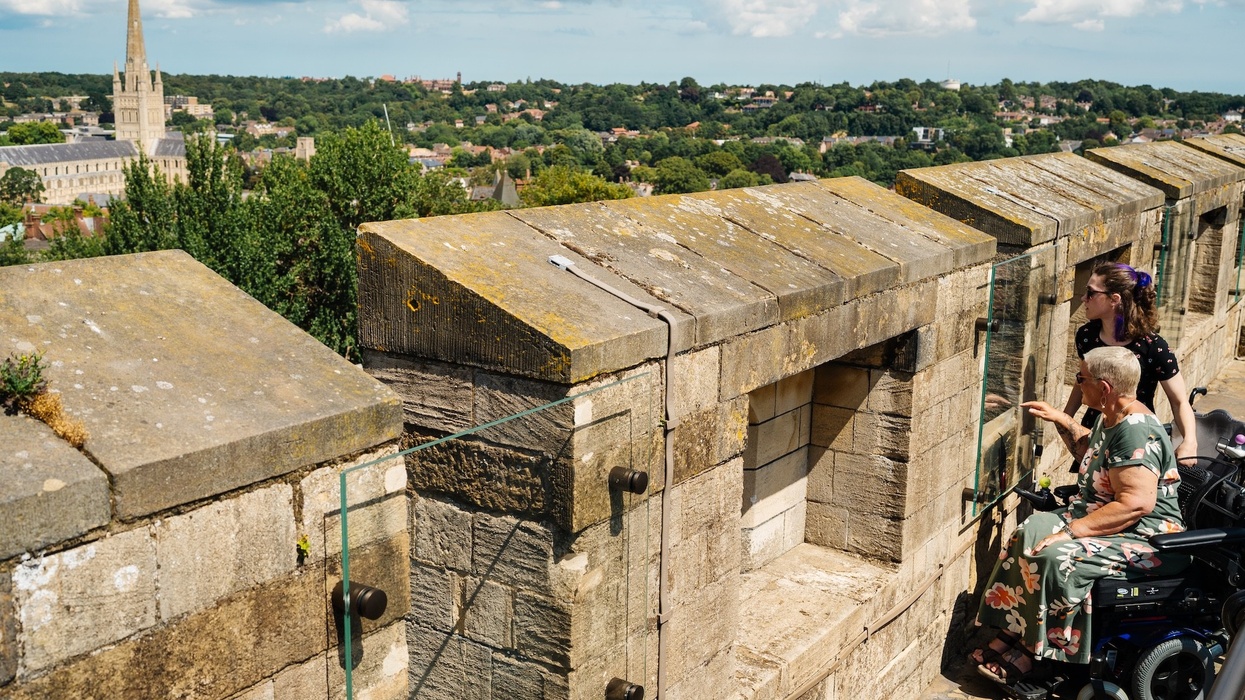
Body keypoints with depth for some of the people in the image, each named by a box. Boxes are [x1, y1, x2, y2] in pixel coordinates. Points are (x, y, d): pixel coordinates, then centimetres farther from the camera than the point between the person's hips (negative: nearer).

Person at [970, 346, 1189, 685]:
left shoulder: (1136, 430, -23)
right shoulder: (1110, 418, 8)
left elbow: (1137, 504, -31)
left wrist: (1071, 531, -30)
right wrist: (1061, 421, 18)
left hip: (1146, 541, -10)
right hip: (1097, 516, 10)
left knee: (1056, 557, -29)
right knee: (1028, 534, -10)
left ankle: (1033, 655, -11)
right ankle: (1014, 639, -11)